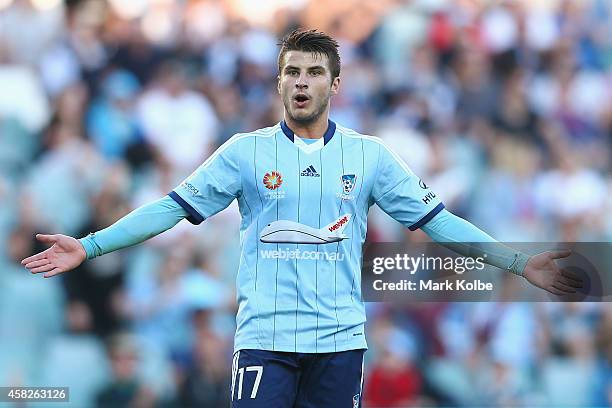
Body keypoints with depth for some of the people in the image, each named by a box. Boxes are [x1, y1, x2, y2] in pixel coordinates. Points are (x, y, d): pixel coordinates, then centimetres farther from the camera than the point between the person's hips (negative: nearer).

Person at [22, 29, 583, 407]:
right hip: (264, 338, -1)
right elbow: (174, 208, 4)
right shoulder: (246, 152, 4)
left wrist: (520, 263, 4)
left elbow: (434, 218, 9)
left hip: (340, 340, 1)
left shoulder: (369, 155, 7)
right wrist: (90, 247, -3)